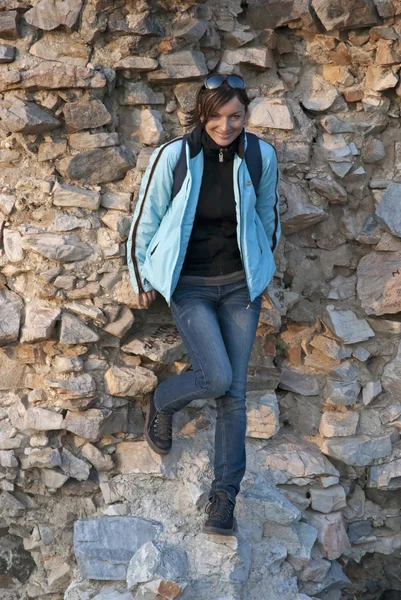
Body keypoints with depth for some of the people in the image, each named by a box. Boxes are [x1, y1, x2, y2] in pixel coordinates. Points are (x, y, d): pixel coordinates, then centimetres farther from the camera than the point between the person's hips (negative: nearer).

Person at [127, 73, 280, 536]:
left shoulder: (260, 156, -7)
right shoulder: (174, 156, -14)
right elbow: (145, 220, -2)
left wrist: (262, 270, 19)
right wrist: (141, 279, 5)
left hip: (240, 284, 2)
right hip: (188, 286, -2)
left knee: (234, 391, 0)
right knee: (217, 376, -18)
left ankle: (224, 496, 9)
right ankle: (162, 403, 17)